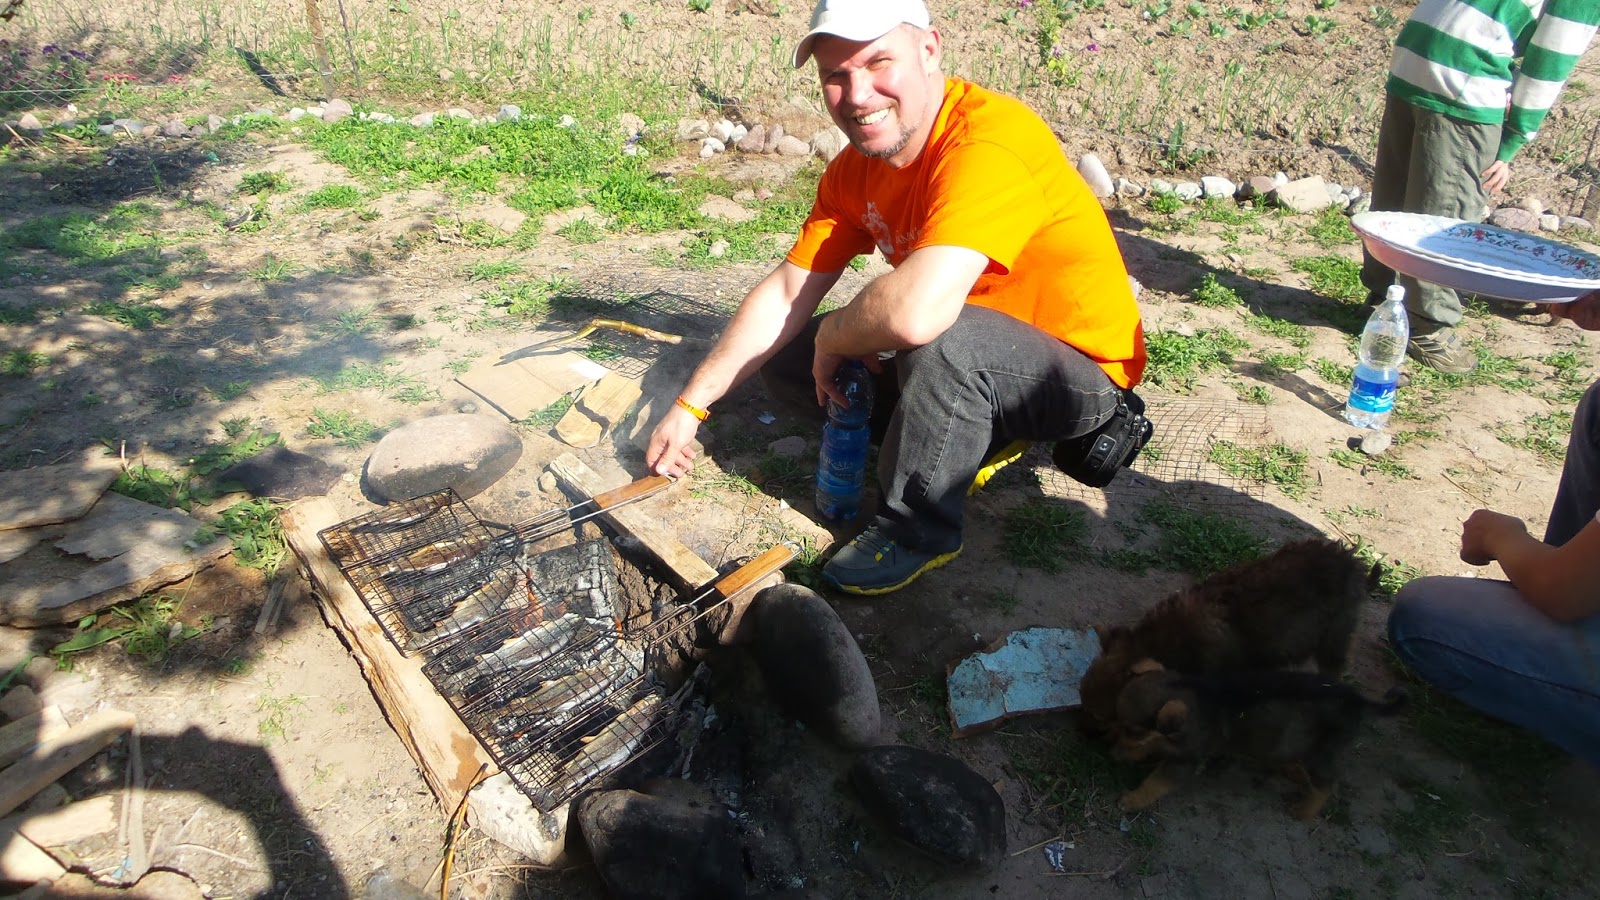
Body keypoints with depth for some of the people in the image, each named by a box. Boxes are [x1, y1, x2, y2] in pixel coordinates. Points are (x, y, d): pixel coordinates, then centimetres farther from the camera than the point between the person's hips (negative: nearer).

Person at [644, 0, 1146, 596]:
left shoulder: (988, 143, -29)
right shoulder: (856, 169, -2)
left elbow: (917, 312, -43)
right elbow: (786, 293, -1)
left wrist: (832, 335, -21)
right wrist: (691, 406, -5)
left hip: (1084, 373, -8)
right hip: (967, 367, 8)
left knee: (941, 340, -38)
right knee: (785, 358, 4)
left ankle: (918, 530, -13)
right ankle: (979, 435, 7)